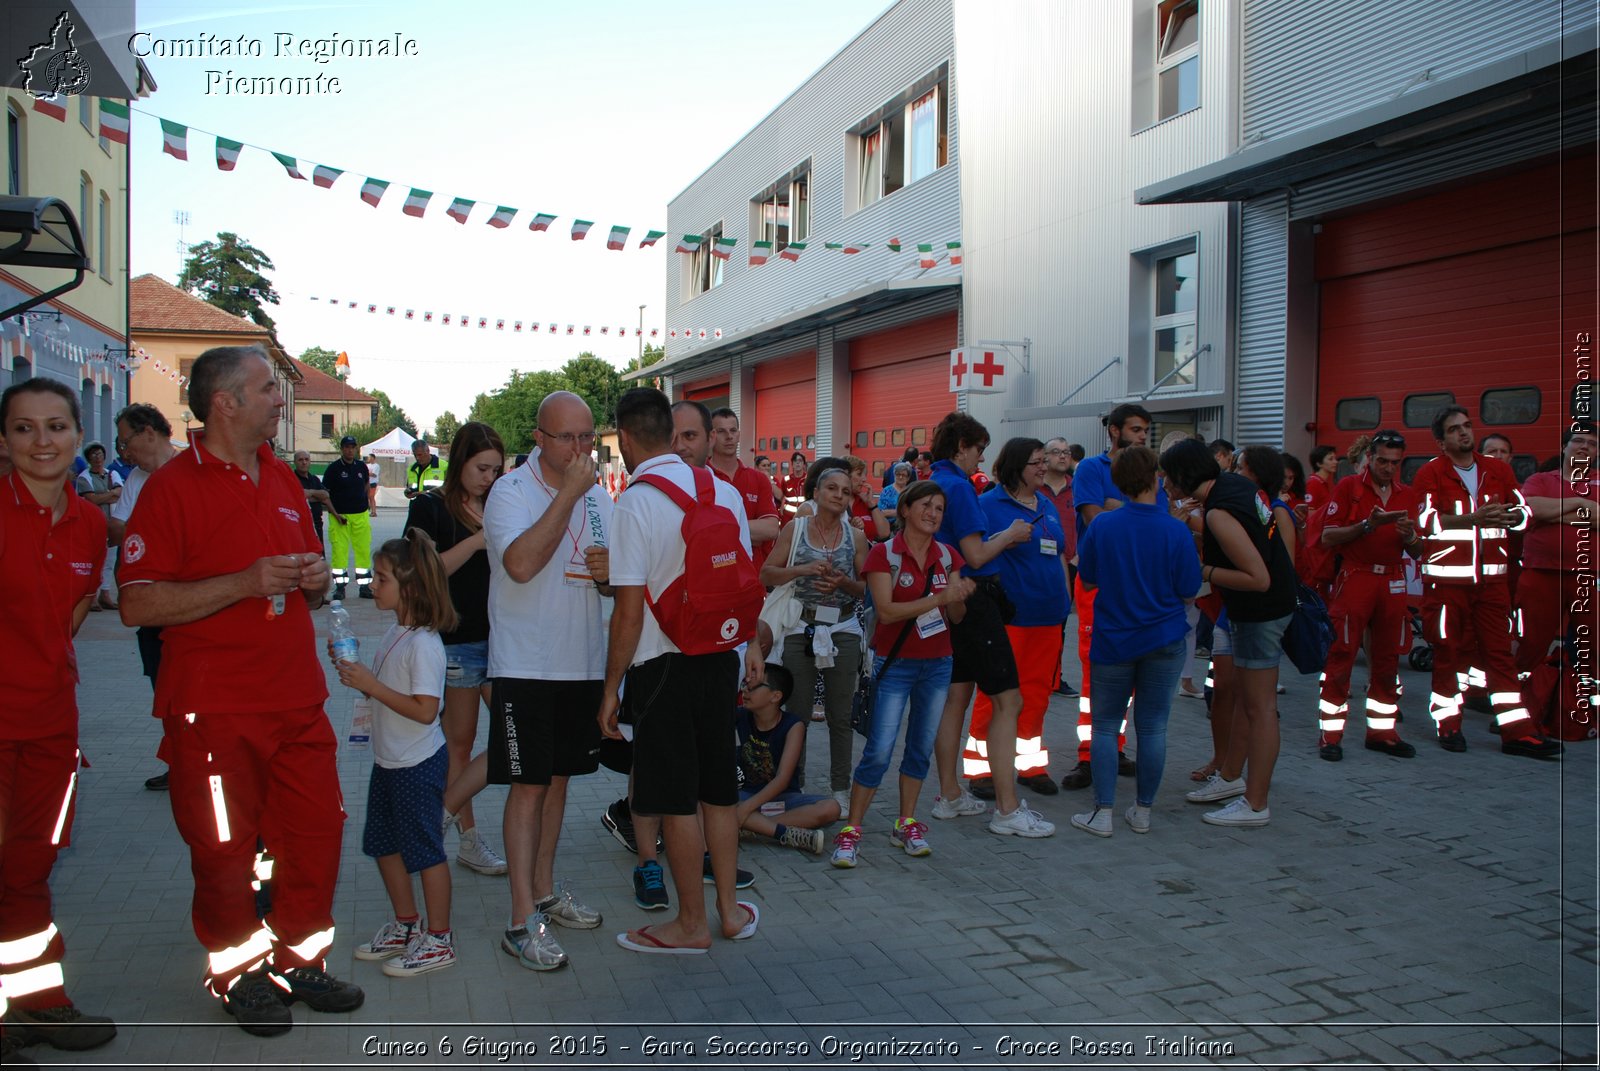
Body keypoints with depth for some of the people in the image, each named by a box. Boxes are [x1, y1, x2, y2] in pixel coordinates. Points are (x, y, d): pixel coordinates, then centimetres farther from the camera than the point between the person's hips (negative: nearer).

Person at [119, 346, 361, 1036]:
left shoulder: (283, 480, 13)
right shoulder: (172, 487, -9)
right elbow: (138, 604, -16)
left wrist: (315, 580, 0)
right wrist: (245, 583, -22)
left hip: (297, 701, 6)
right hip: (214, 711, -6)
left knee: (315, 834, 10)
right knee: (224, 850, 5)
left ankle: (299, 959, 28)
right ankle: (238, 975, 25)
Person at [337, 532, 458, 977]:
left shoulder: (424, 643, -23)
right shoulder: (396, 633, 6)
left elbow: (424, 709, -27)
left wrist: (371, 685, -26)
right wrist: (351, 669, 2)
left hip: (418, 765, -10)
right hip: (388, 761, 10)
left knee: (424, 850, 2)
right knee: (384, 845, 19)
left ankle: (438, 940, 16)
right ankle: (406, 925, 35)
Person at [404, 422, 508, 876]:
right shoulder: (429, 507, -3)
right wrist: (477, 540, -18)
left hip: (498, 638, 6)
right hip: (456, 642, -6)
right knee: (459, 742, 5)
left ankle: (443, 811, 10)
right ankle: (469, 837, 18)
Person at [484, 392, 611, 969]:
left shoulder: (599, 497, 9)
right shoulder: (511, 491, -10)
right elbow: (520, 563, -29)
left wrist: (607, 573, -9)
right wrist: (568, 493, -24)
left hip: (582, 663, 6)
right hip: (526, 666, -6)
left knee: (558, 778, 16)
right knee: (529, 786, -4)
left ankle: (545, 889, 30)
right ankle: (523, 921, 3)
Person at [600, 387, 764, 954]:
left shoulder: (633, 504, -16)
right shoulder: (724, 491, 2)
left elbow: (629, 614, -17)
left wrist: (611, 687, -8)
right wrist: (751, 643, 22)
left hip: (662, 665, -6)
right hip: (721, 657, 6)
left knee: (676, 799, 5)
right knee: (719, 787, 17)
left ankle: (692, 923, 17)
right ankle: (729, 908, 28)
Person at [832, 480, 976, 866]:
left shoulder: (948, 556, 6)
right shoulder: (884, 554, -9)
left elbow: (956, 616, 4)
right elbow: (886, 611, -19)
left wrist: (961, 597, -18)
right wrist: (938, 599, -25)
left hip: (938, 663, 5)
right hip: (895, 664, -5)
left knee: (921, 747, 11)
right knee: (879, 750, -8)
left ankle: (906, 824, 23)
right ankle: (851, 830, 2)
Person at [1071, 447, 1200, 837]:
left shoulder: (1102, 527, -9)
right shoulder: (1176, 530, -12)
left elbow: (1087, 580, 2)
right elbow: (1188, 594, -7)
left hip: (1113, 640, 0)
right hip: (1164, 641, 0)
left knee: (1105, 726, 9)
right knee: (1152, 727, 9)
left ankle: (1102, 813, 8)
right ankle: (1143, 811, 18)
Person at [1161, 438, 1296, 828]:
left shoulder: (1220, 513, -25)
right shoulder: (1234, 482, 1)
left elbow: (1258, 578, -26)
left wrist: (1204, 572, -18)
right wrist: (1199, 538, 9)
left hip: (1260, 610, -10)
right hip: (1263, 607, 10)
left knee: (1259, 707, -3)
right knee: (1244, 697, 19)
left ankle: (1256, 804, 5)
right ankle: (1231, 777, 32)